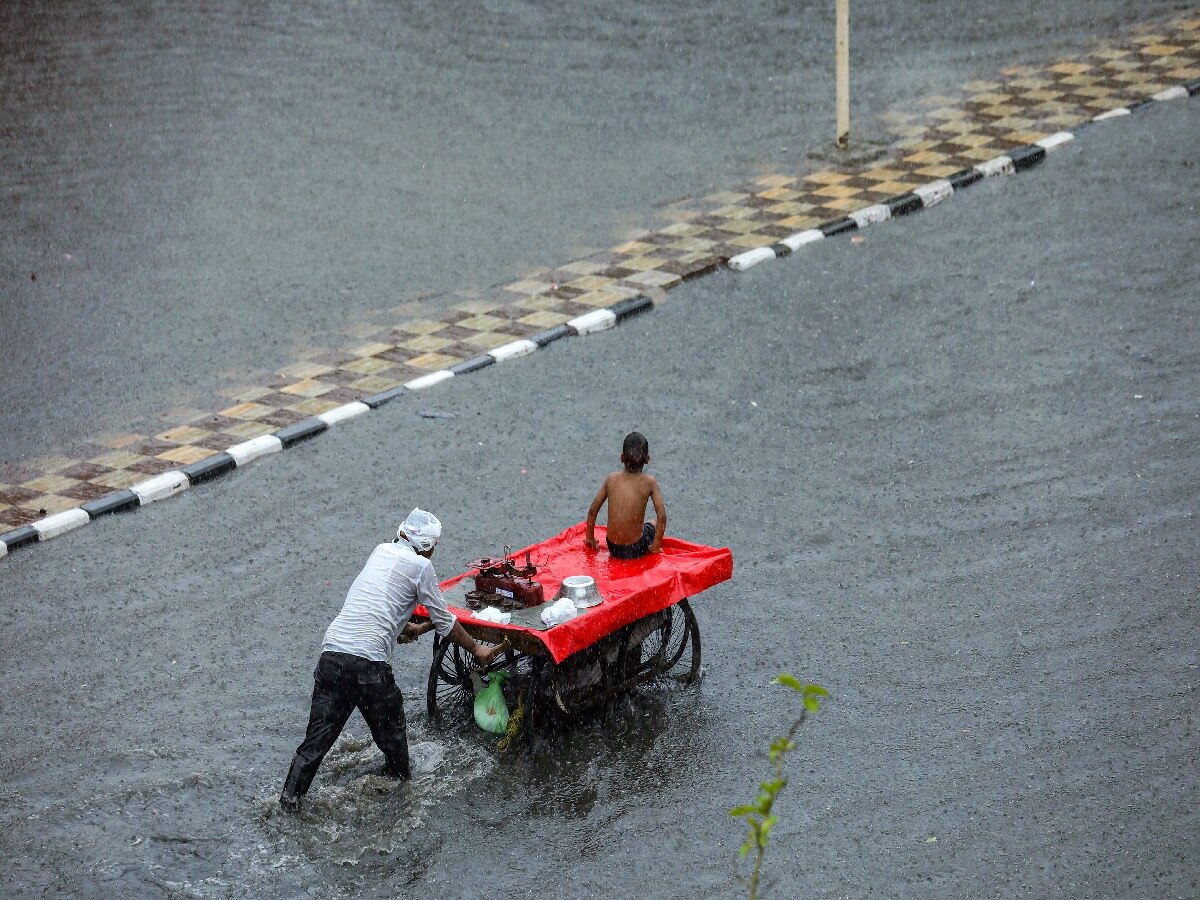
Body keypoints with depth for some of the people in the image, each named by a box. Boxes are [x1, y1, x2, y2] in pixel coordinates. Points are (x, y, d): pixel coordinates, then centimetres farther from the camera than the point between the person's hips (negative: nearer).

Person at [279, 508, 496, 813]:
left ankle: (291, 794, 4)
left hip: (330, 652, 6)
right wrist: (475, 648, 25)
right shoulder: (420, 566, 2)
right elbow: (444, 621, 11)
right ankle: (399, 782, 32)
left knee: (320, 732, 9)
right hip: (367, 663, -6)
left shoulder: (381, 551, 21)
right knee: (391, 729, 17)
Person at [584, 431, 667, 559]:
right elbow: (662, 516, -17)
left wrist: (590, 538, 15)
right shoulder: (649, 482, -13)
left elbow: (592, 511, 0)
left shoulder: (611, 479, -5)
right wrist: (655, 546, -5)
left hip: (613, 549, 3)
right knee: (656, 523, 30)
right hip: (636, 550, -3)